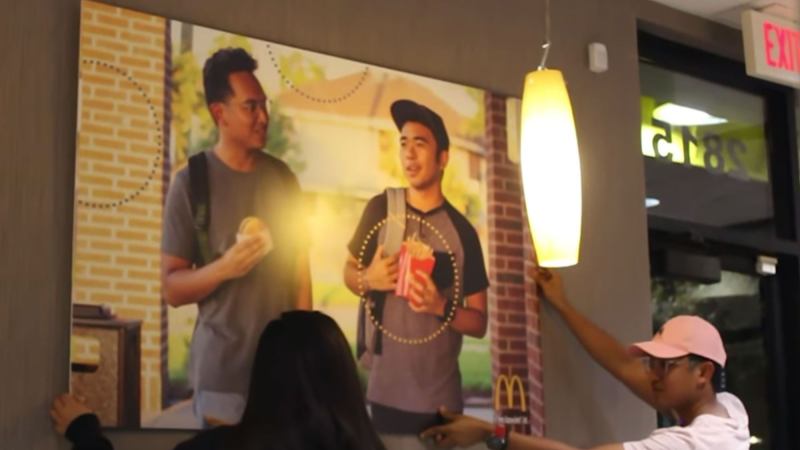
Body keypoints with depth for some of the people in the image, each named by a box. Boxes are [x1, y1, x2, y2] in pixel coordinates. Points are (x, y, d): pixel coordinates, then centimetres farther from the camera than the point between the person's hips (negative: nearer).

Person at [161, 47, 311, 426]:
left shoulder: (283, 178, 5)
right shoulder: (192, 182, -7)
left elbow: (300, 270, 8)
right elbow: (171, 288, -6)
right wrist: (224, 268, -23)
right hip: (222, 372, -3)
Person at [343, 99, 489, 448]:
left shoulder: (462, 232, -4)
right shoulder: (380, 209, -1)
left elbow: (479, 322, 0)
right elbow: (349, 271, 12)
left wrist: (440, 306, -19)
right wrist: (367, 280, -10)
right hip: (379, 391, 1)